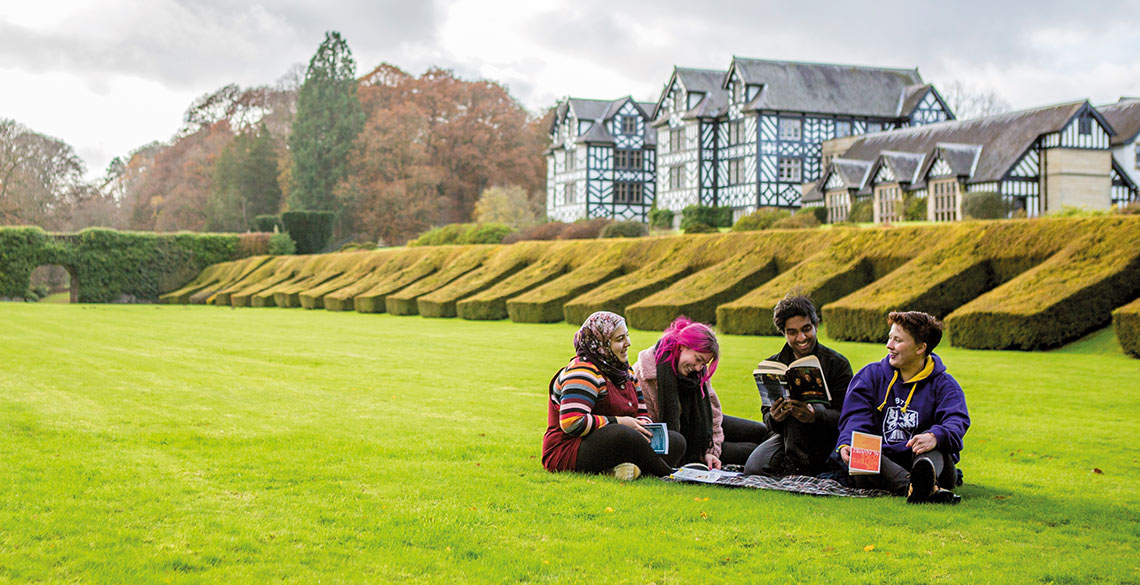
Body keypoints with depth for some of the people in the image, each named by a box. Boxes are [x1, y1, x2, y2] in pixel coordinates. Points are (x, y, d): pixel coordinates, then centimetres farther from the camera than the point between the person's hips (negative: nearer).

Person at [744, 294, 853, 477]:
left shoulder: (837, 364, -5)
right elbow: (767, 413, 2)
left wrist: (815, 415, -34)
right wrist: (774, 418, -25)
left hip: (825, 436, -3)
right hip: (786, 433, 3)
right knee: (754, 468, -24)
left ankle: (797, 467, -18)